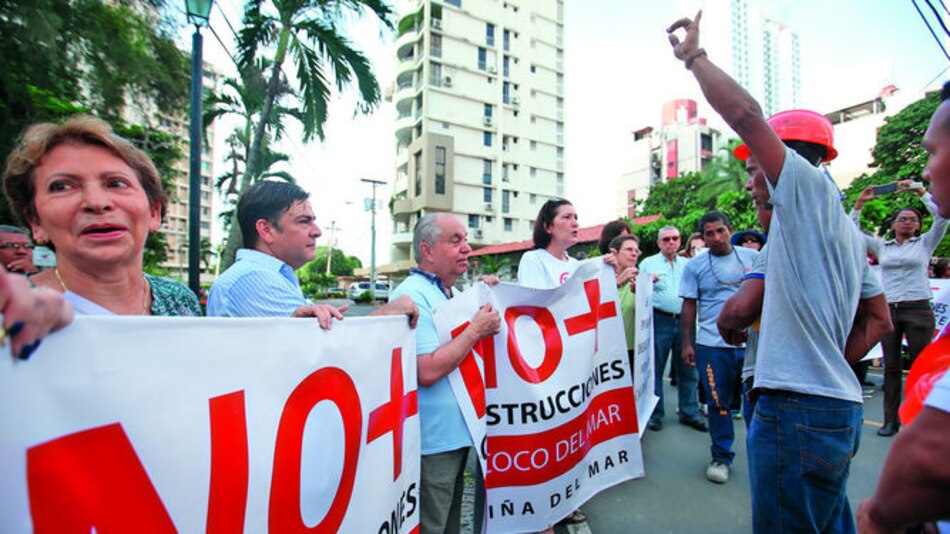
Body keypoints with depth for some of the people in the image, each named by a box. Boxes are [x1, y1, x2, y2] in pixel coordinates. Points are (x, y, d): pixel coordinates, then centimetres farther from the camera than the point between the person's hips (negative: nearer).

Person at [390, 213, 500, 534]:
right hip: (432, 440, -9)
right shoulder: (413, 296, -20)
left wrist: (483, 296, 9)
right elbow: (427, 371, -28)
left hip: (458, 432, 9)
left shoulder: (452, 294, 11)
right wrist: (476, 329, -20)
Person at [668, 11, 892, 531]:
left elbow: (745, 112, -19)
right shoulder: (843, 228, 18)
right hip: (837, 405, 10)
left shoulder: (811, 189, -8)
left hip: (798, 410, -10)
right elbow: (879, 319, 21)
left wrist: (694, 55, -6)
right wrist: (828, 367, 15)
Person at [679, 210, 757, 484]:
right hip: (713, 345, -1)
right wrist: (687, 344, -1)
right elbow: (689, 306, 2)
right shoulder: (695, 266, 3)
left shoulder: (752, 256, 7)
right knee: (718, 403, 5)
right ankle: (721, 457, 21)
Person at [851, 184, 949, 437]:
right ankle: (891, 420, 10)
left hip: (918, 309, -2)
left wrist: (919, 191, -1)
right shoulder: (882, 246, 14)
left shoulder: (925, 243, 10)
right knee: (891, 367, 4)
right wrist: (859, 203, 5)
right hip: (888, 309, 2)